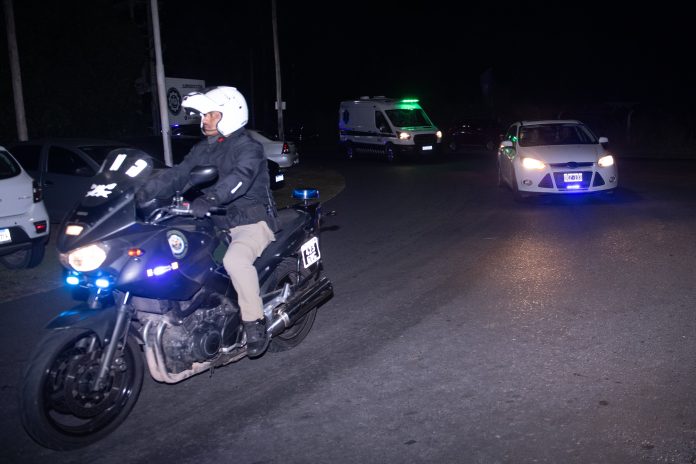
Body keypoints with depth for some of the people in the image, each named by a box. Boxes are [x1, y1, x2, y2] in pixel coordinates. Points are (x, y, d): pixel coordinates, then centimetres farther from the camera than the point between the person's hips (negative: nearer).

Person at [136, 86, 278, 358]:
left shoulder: (248, 147, -10)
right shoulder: (203, 149, 14)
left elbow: (239, 177, -30)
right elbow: (177, 174, 3)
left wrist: (207, 201, -46)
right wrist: (145, 193, -13)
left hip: (252, 221, -8)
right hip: (217, 223, 8)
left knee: (235, 260, -36)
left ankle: (255, 324, -21)